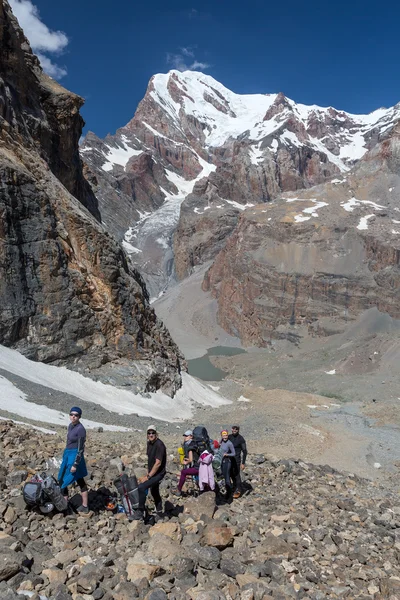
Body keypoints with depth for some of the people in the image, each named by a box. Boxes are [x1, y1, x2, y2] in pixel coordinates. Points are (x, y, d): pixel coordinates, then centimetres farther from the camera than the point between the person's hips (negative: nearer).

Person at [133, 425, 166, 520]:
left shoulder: (159, 445, -24)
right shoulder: (149, 443, 2)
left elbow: (158, 463, -27)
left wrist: (148, 477, -25)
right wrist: (148, 473, 11)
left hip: (159, 473, -9)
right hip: (152, 472, 9)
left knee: (141, 487, -21)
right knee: (154, 491, 25)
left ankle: (140, 512, -10)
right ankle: (159, 510, 48)